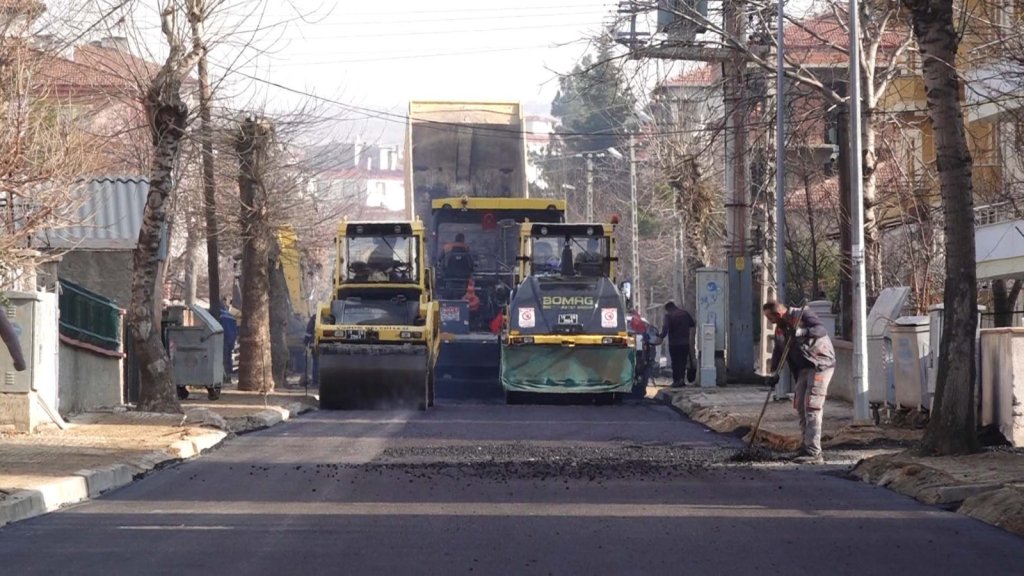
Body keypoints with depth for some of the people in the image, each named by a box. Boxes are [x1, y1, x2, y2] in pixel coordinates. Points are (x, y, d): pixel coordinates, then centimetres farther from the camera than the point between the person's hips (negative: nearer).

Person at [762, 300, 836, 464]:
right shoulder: (780, 329, 10)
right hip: (804, 368, 9)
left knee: (812, 407, -14)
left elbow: (821, 330, -28)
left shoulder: (803, 314, -14)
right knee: (800, 406, 10)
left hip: (821, 364, -9)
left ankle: (814, 453, -17)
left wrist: (802, 332, -43)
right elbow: (778, 351, 17)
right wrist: (774, 374, 6)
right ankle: (808, 446, 20)